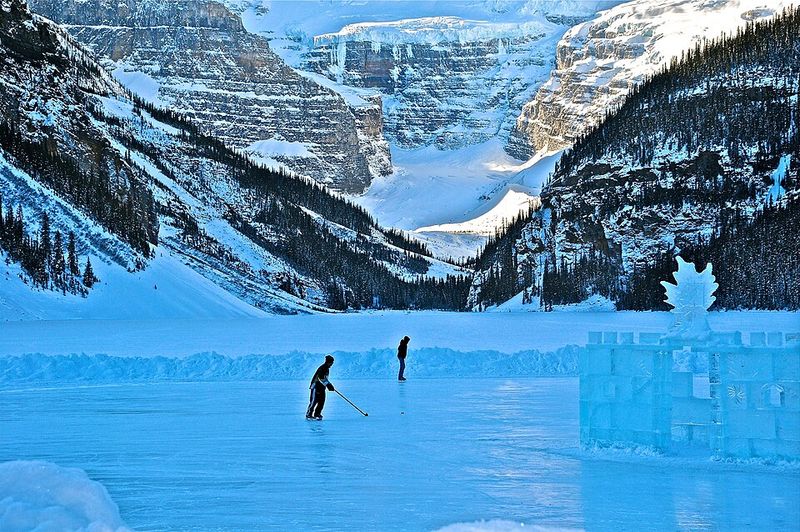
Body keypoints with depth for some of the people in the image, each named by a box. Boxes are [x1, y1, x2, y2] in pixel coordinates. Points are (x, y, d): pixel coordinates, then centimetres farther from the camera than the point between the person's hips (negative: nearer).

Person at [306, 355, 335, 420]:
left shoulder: (327, 369, 13)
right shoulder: (322, 368, -19)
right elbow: (321, 378, -28)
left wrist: (330, 385, 15)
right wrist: (328, 385, -29)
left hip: (321, 387, 10)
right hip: (316, 386, -10)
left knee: (322, 401, 5)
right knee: (314, 401, -10)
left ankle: (317, 414, 12)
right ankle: (308, 414, -6)